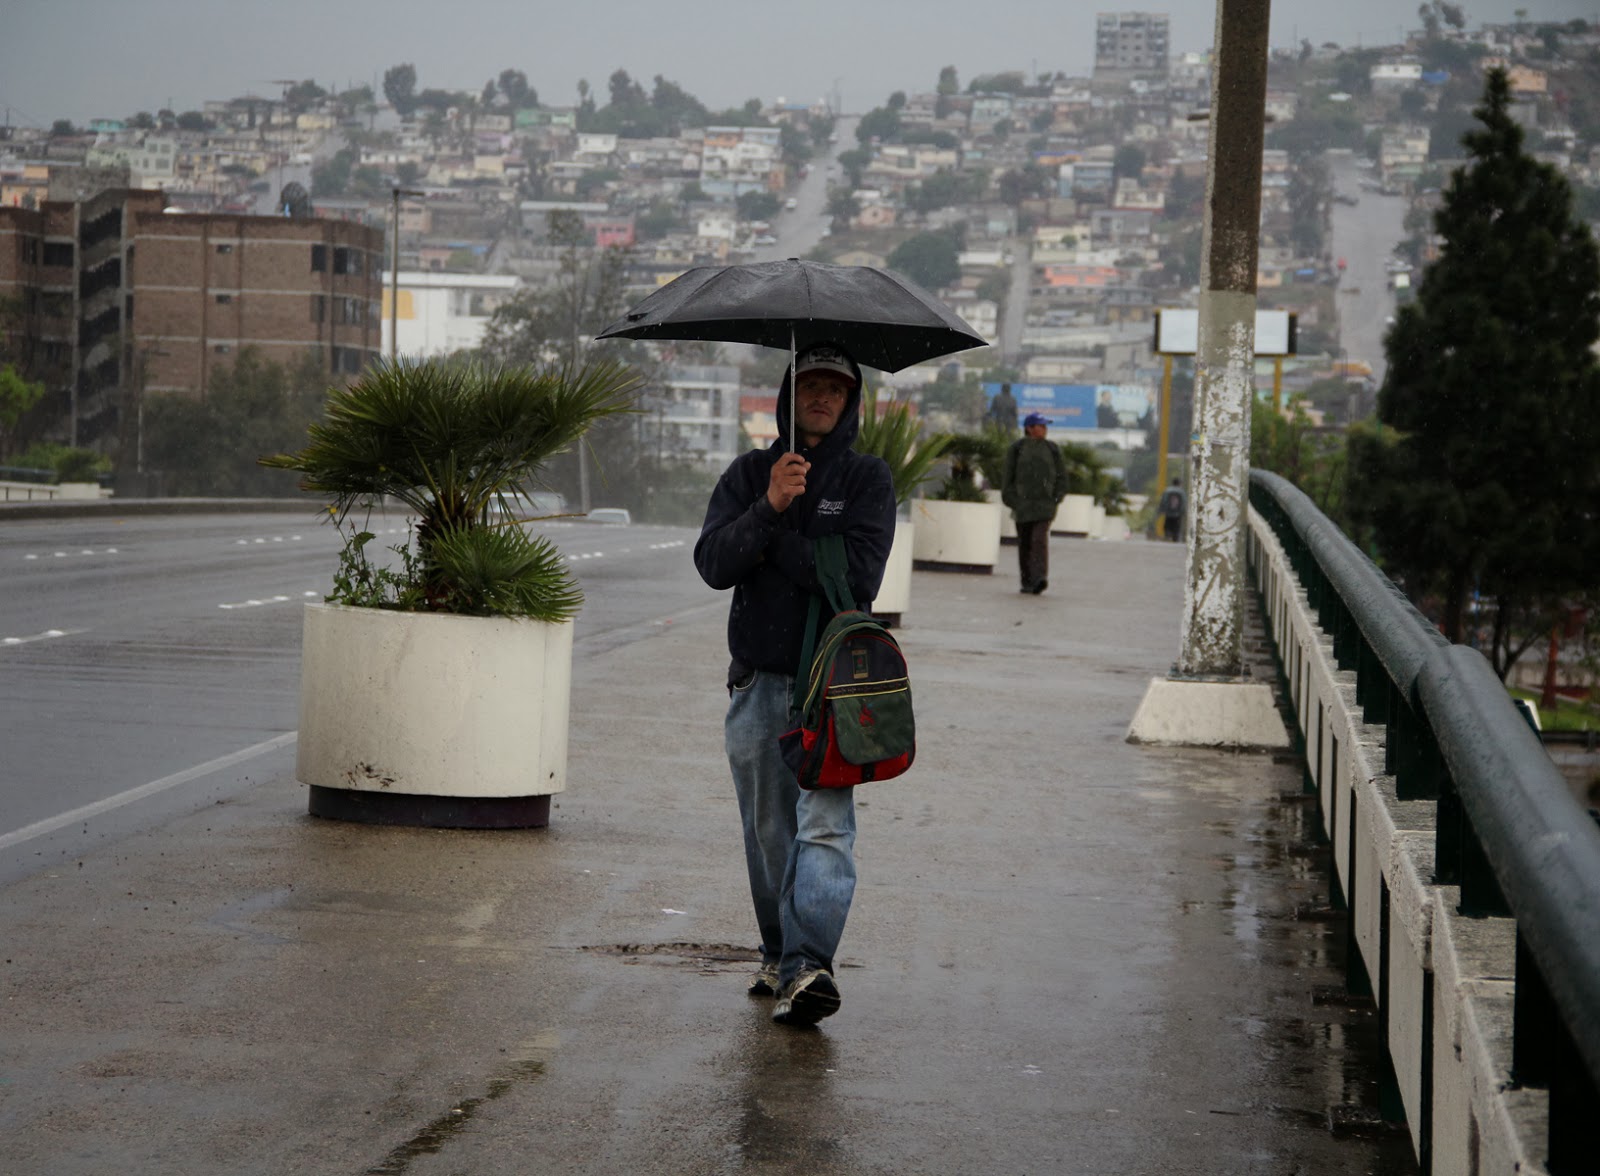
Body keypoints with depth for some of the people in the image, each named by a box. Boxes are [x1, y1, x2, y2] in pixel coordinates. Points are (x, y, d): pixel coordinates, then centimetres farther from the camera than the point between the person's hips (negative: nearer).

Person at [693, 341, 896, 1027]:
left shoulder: (867, 479, 3)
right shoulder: (749, 474, 10)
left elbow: (857, 575, -12)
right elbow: (713, 565, -5)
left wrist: (776, 535, -9)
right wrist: (769, 508, -18)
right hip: (758, 681, 3)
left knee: (825, 825, -16)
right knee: (768, 832, 10)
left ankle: (809, 965, -26)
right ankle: (780, 956, 24)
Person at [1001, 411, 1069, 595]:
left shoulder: (1051, 449, 6)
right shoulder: (1017, 448, 2)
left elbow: (1061, 476, 10)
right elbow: (1008, 476, 4)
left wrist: (1056, 497, -1)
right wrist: (1012, 500, -3)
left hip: (1044, 503, -1)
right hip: (1023, 503, 1)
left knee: (1040, 539, -16)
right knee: (1025, 542, 6)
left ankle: (1040, 578, -26)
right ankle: (1027, 581, 17)